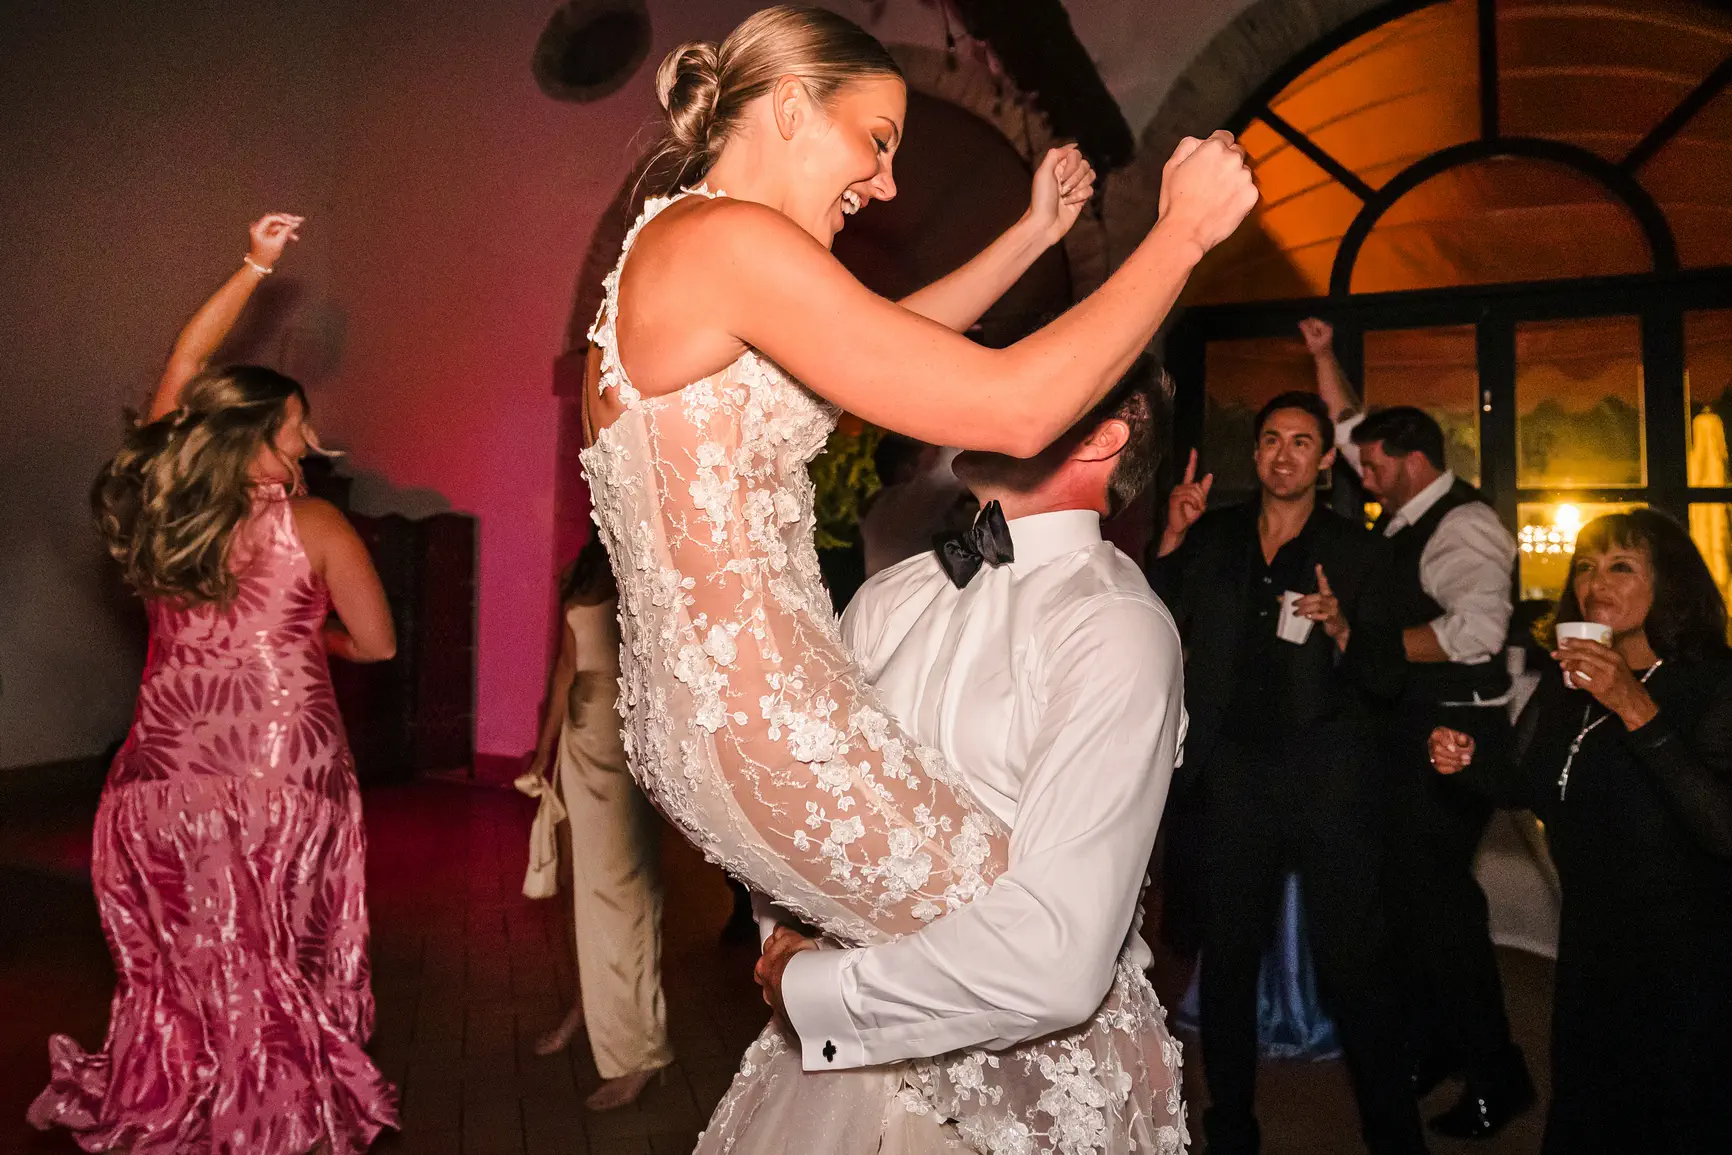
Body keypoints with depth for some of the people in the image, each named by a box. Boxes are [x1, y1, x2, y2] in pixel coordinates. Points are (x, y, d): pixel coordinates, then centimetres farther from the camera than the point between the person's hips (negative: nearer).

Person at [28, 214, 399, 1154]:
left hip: (165, 771, 4)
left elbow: (185, 361, 14)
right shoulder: (313, 527, -10)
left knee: (177, 957, 17)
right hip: (282, 769, -4)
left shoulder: (157, 499, 2)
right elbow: (376, 643, -4)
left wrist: (254, 267, 17)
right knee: (277, 965, 8)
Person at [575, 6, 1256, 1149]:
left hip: (704, 704, 11)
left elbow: (894, 343, 27)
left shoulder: (665, 247, 15)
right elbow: (1013, 409, -20)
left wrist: (1036, 232, 27)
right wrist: (1183, 231, -7)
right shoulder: (725, 236, -15)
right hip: (763, 718, -11)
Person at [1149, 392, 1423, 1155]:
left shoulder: (1355, 551, 5)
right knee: (1228, 955, 9)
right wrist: (1172, 539, -7)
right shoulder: (1212, 538, 9)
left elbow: (1386, 677, 0)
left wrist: (1342, 628, -19)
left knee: (1353, 963, 0)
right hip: (1235, 769, 2)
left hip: (1327, 773, -2)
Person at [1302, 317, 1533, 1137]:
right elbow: (1349, 427, 25)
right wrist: (1324, 358, 22)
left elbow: (1477, 630, -29)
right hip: (1408, 727, 9)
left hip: (1453, 732, -9)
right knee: (1406, 884, 12)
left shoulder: (1463, 526, -14)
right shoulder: (1406, 515, 12)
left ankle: (1495, 1076, 8)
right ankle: (1431, 1045, 27)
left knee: (1435, 890, -8)